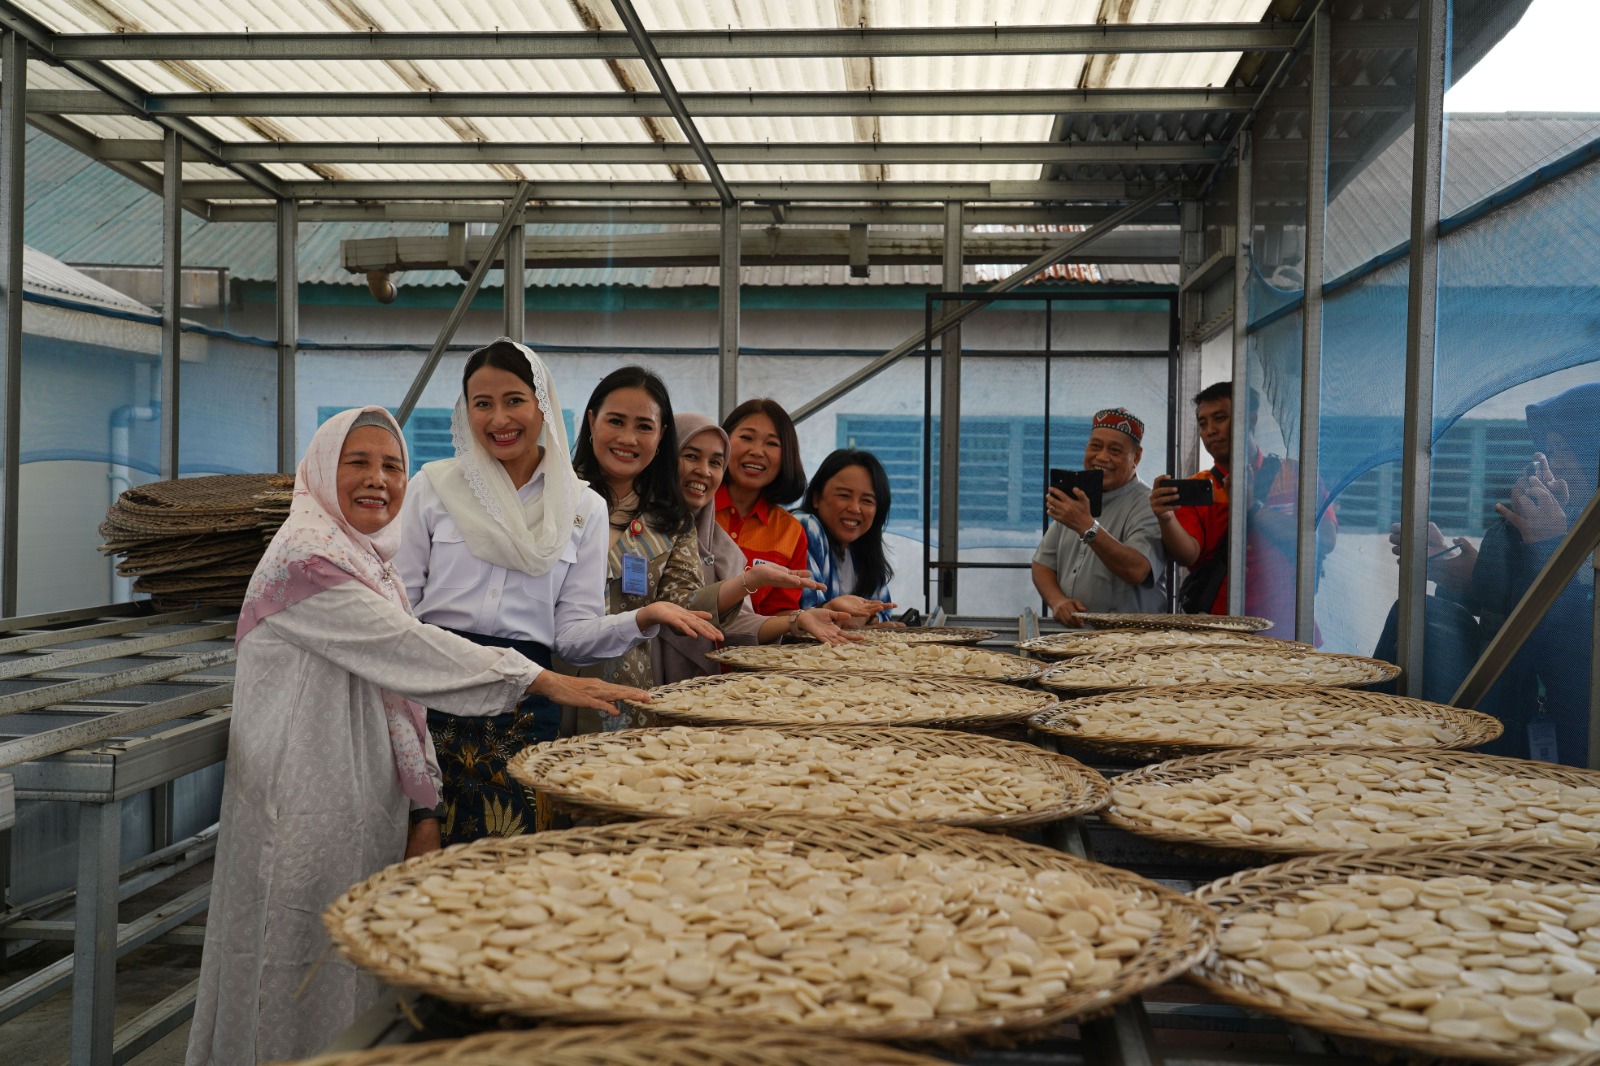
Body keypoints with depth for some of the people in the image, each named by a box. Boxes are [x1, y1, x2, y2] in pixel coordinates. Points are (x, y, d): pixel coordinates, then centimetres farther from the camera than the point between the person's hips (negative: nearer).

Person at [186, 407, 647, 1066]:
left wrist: (422, 810, 8)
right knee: (306, 978, 1)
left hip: (369, 801, 8)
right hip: (308, 806, -8)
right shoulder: (305, 558, -14)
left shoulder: (373, 563, 14)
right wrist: (542, 680, -21)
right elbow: (409, 650, -21)